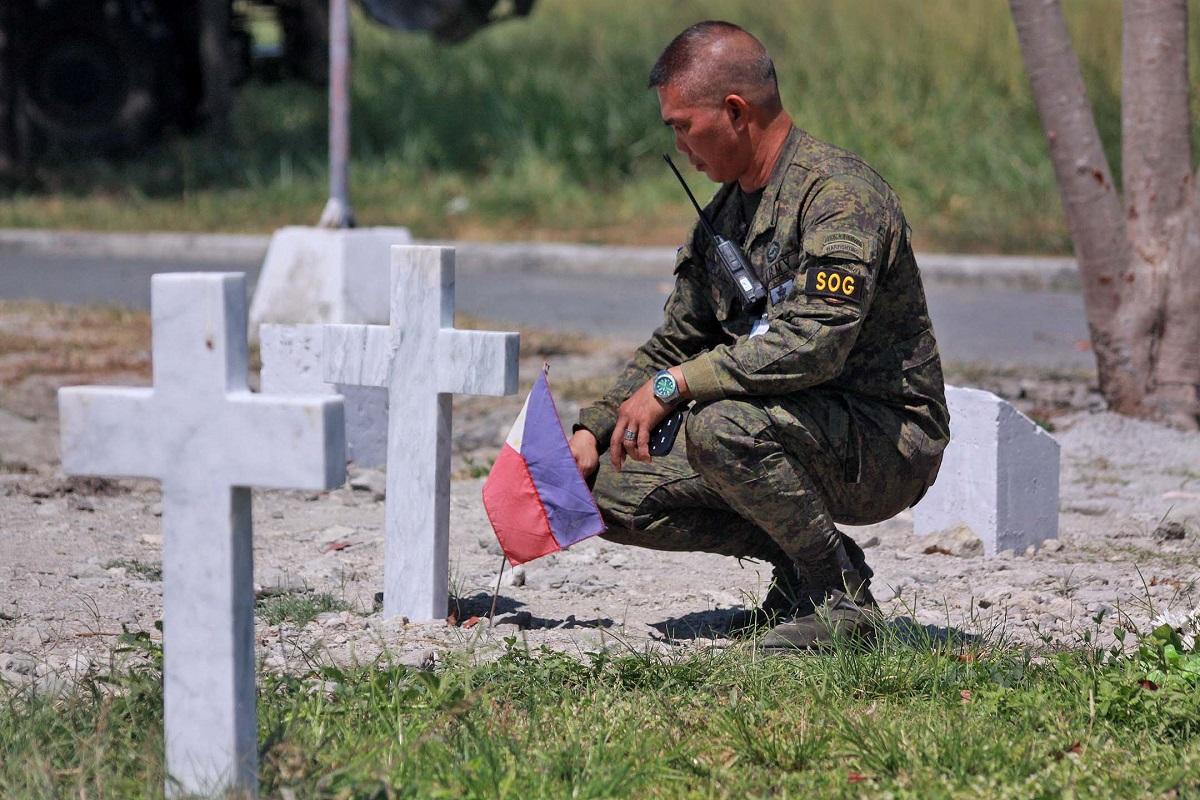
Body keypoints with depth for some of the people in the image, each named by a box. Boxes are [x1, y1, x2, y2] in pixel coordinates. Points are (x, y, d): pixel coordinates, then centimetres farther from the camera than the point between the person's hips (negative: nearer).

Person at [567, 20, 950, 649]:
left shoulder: (839, 192, -19)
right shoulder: (725, 211, 11)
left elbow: (814, 343, -31)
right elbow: (674, 344, 20)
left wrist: (672, 386, -25)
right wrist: (591, 431, 7)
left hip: (889, 440, -9)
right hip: (796, 427, 9)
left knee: (720, 427, -35)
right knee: (617, 492, -2)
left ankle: (839, 591, -16)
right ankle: (800, 558, 7)